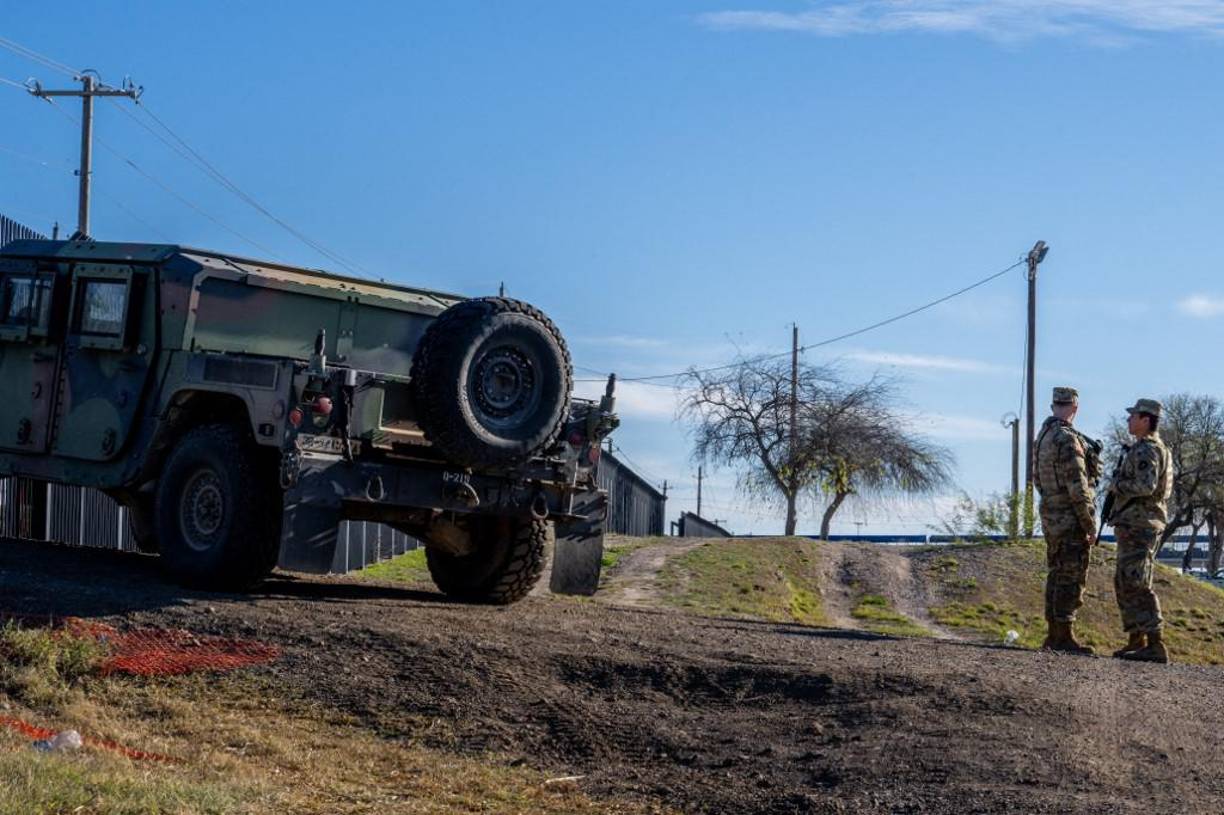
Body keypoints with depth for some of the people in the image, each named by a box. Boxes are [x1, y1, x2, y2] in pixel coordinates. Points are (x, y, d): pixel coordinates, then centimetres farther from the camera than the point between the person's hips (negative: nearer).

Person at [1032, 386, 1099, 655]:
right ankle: (1064, 638, -5)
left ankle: (1054, 635, 16)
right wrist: (1090, 524, -16)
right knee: (1070, 579, -6)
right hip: (1071, 519, -9)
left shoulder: (1043, 437, 11)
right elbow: (1077, 487, -21)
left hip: (1051, 517, 9)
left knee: (1057, 576, 13)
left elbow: (1037, 479, 19)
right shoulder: (1068, 440, -18)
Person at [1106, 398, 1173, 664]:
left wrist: (1116, 485, -13)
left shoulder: (1146, 449, -14)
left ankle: (1156, 645, -15)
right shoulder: (1154, 448, 19)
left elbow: (1146, 485, -28)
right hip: (1136, 525, 11)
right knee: (1125, 585, 14)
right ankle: (1137, 641, 17)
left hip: (1138, 526, -11)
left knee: (1136, 586, -12)